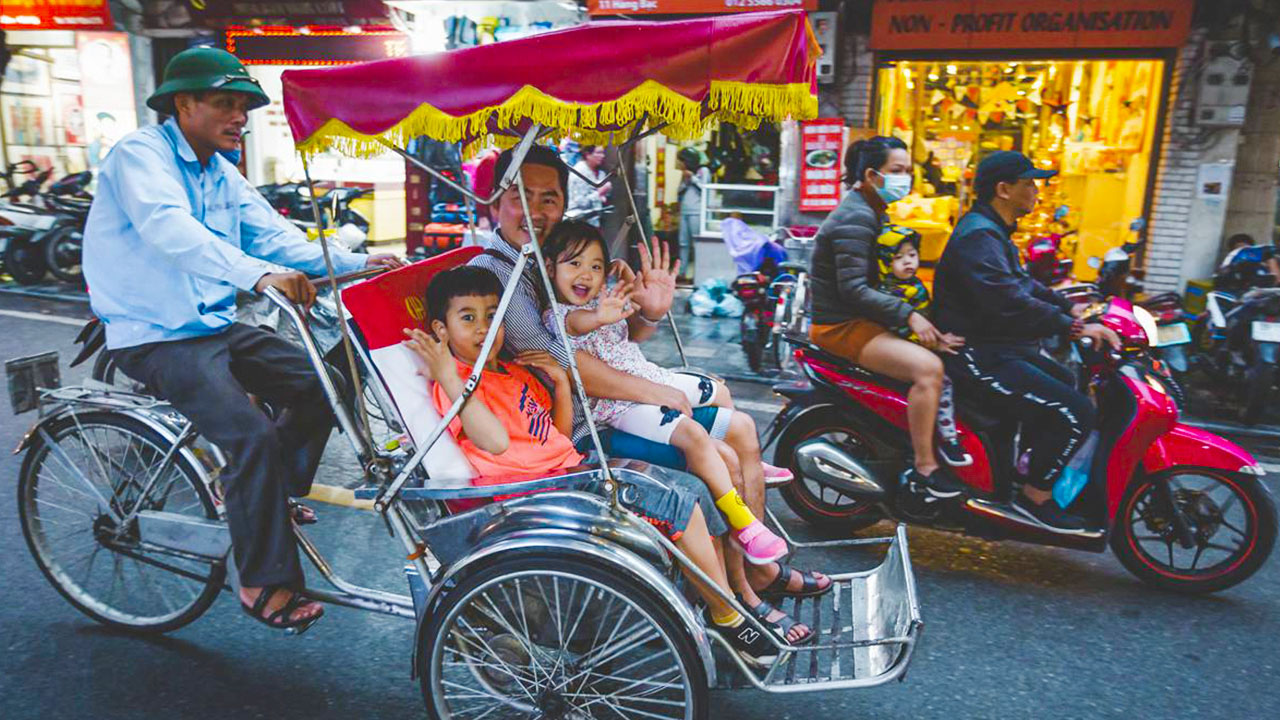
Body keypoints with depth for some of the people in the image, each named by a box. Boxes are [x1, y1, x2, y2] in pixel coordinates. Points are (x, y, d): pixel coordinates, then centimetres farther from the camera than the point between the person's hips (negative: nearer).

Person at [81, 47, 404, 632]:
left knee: (321, 388, -3)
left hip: (216, 325, 8)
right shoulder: (140, 155, -13)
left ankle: (273, 497, 17)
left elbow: (274, 235, 2)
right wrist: (259, 275, -50)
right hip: (156, 338, -8)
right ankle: (265, 586, -11)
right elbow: (170, 230, -33)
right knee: (253, 435, -24)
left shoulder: (221, 174, 13)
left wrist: (356, 263, -13)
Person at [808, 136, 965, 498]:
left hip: (861, 319, 11)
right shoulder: (855, 218, -16)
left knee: (940, 349, 8)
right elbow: (853, 289, -24)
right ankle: (924, 468, -16)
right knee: (928, 367, -25)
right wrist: (909, 315, -26)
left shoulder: (874, 213, 17)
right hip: (840, 325, -11)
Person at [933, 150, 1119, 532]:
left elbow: (1023, 284, 26)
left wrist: (1069, 307, 16)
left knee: (1065, 383, 29)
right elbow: (1011, 303, -30)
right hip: (980, 357, -12)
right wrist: (1075, 327, -29)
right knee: (1075, 411, -18)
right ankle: (1035, 496, -4)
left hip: (998, 348, 12)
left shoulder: (993, 232, 16)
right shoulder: (978, 236, -20)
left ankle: (1028, 463, 34)